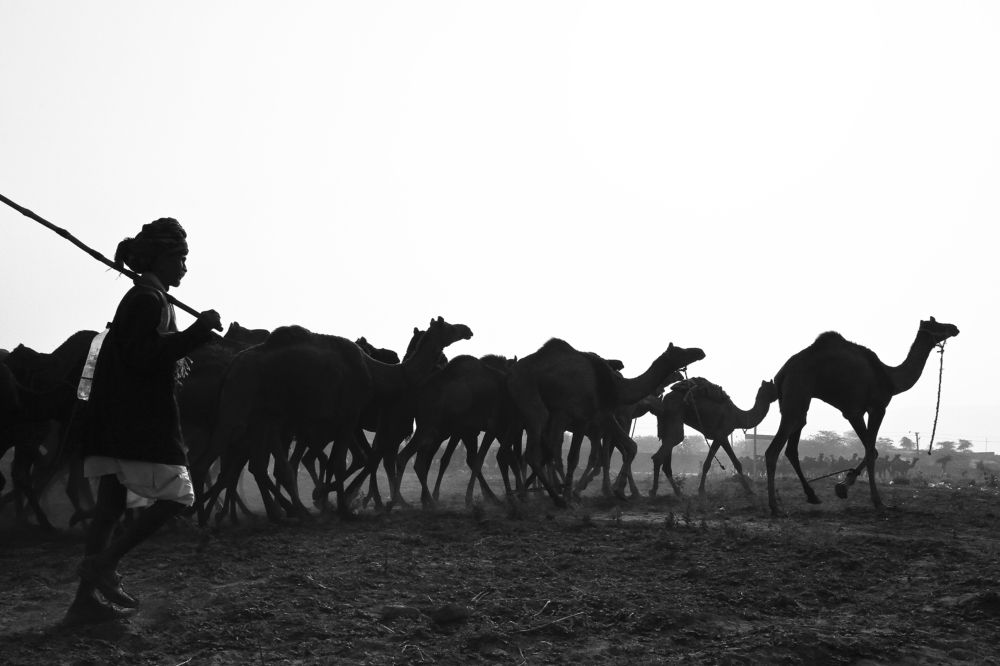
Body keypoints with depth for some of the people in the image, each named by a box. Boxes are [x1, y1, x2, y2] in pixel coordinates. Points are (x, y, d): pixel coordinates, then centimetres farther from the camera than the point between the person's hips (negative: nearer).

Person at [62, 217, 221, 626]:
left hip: (116, 423, 10)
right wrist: (199, 330, -21)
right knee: (177, 496, -3)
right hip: (142, 424, -10)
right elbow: (147, 356, -22)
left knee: (109, 508, 9)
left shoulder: (140, 297, 19)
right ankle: (103, 565, -6)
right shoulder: (148, 299, -11)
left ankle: (86, 599, 10)